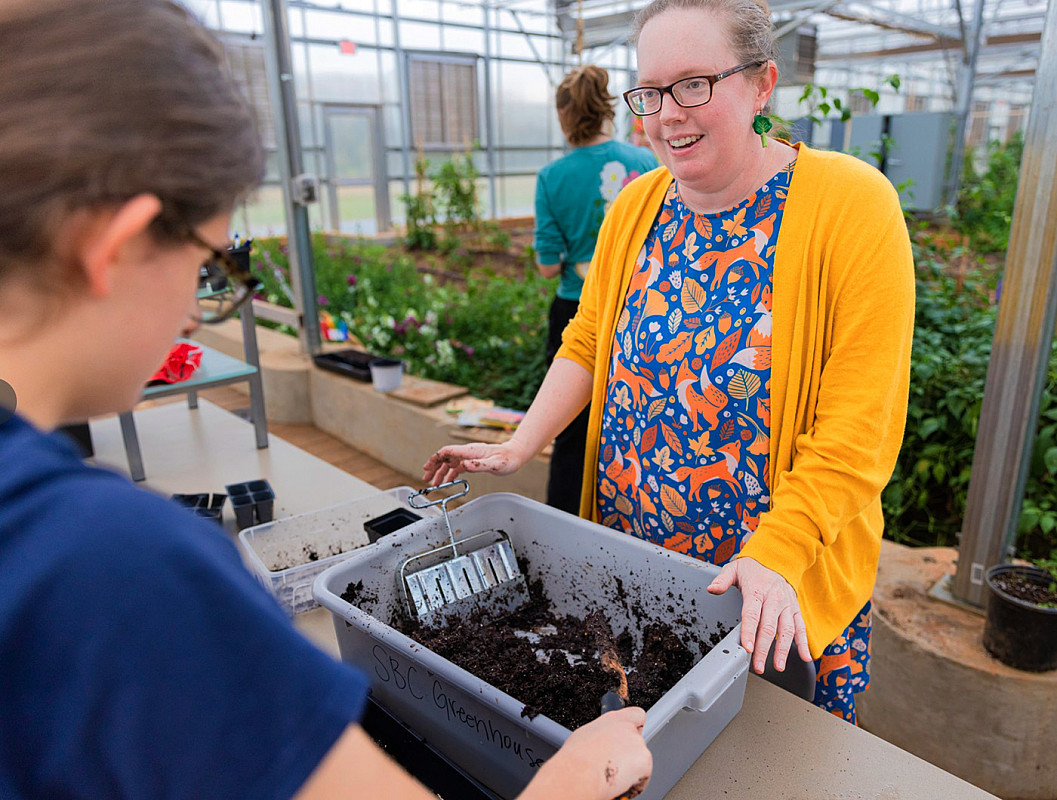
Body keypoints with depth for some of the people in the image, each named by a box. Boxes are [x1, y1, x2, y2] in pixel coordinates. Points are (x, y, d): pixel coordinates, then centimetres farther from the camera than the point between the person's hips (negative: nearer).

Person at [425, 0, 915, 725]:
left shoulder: (854, 205, -15)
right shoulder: (636, 207, 2)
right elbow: (588, 341, 8)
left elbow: (860, 424, -18)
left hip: (778, 583, -3)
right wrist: (521, 447, -3)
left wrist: (775, 553, -25)